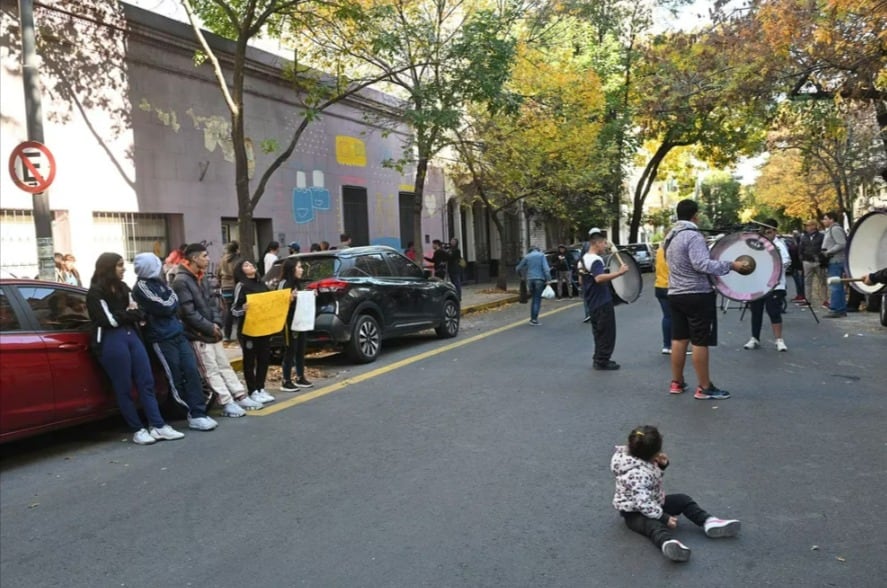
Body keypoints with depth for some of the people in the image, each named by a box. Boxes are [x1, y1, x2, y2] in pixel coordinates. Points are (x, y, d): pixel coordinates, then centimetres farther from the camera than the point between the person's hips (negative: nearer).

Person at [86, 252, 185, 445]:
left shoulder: (123, 287, 18)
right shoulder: (95, 293, -4)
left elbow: (139, 314, 13)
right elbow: (109, 320, -12)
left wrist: (125, 314, -8)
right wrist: (129, 314, 2)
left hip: (132, 335, 7)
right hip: (112, 341, -7)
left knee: (146, 383, 3)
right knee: (124, 389, 0)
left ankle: (157, 426, 5)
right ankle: (138, 430, 7)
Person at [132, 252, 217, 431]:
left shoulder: (159, 282, 15)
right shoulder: (142, 287, -10)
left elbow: (175, 305, 18)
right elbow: (165, 308, -14)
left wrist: (171, 303, -1)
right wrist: (172, 297, 1)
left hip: (178, 334, 7)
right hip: (162, 338, -7)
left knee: (192, 371, -3)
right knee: (176, 379, -1)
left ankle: (198, 413, -1)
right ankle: (194, 413, 7)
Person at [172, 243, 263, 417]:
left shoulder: (201, 279, 14)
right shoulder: (181, 281, -15)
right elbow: (188, 312, -20)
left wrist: (216, 323, -2)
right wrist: (209, 327, -15)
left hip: (212, 332, 9)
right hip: (198, 335, -9)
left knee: (225, 366, 11)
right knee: (212, 371, -3)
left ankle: (241, 397, 15)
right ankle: (227, 404, -1)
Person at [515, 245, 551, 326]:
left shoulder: (527, 257, 10)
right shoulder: (541, 255, 3)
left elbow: (518, 268, 16)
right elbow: (545, 267, -9)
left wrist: (523, 273, 35)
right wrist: (548, 279, -9)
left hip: (530, 279, 3)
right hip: (539, 279, -3)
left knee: (533, 299, 15)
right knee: (537, 299, -1)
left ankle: (532, 318, 13)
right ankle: (534, 319, -7)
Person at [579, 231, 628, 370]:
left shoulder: (583, 259, 12)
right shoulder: (596, 260, -18)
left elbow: (582, 280, 21)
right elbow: (599, 278, -35)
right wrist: (619, 273, -37)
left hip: (592, 303, 10)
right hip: (602, 303, -10)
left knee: (599, 332, 17)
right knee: (606, 333, -1)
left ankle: (598, 359, 22)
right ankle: (602, 362, 2)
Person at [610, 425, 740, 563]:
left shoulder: (642, 460, -5)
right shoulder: (636, 474, -35)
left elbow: (654, 475, 14)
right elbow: (643, 503, -36)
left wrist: (662, 465, -7)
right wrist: (664, 517, -29)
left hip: (654, 502, 11)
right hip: (635, 512, -11)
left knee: (683, 500, 5)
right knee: (654, 525, -39)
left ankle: (709, 522, -5)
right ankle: (668, 544, -68)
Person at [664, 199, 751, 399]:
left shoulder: (670, 236, 11)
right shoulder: (693, 236, -17)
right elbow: (703, 264, -27)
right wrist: (731, 265, -24)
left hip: (675, 294, 9)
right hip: (697, 295, -9)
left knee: (679, 339, 13)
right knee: (700, 342, -3)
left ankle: (677, 382, 19)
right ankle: (705, 388, 3)